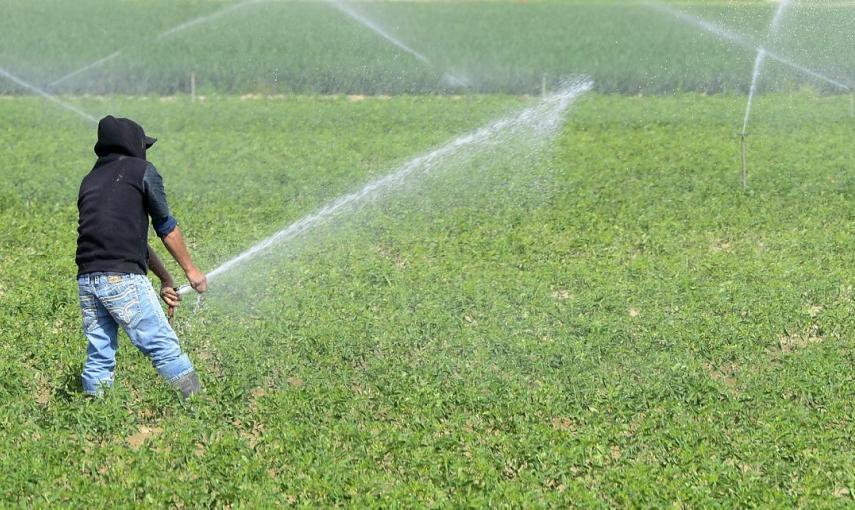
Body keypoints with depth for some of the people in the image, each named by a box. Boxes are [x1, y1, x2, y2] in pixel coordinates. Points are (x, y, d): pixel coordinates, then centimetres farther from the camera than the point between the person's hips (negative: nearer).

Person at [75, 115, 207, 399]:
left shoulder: (90, 180, 24)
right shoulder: (141, 170, 5)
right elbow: (166, 227, 9)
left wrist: (164, 278, 27)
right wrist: (191, 270, 20)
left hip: (87, 278, 6)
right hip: (123, 278, -6)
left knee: (99, 355, 12)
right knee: (164, 347, -4)